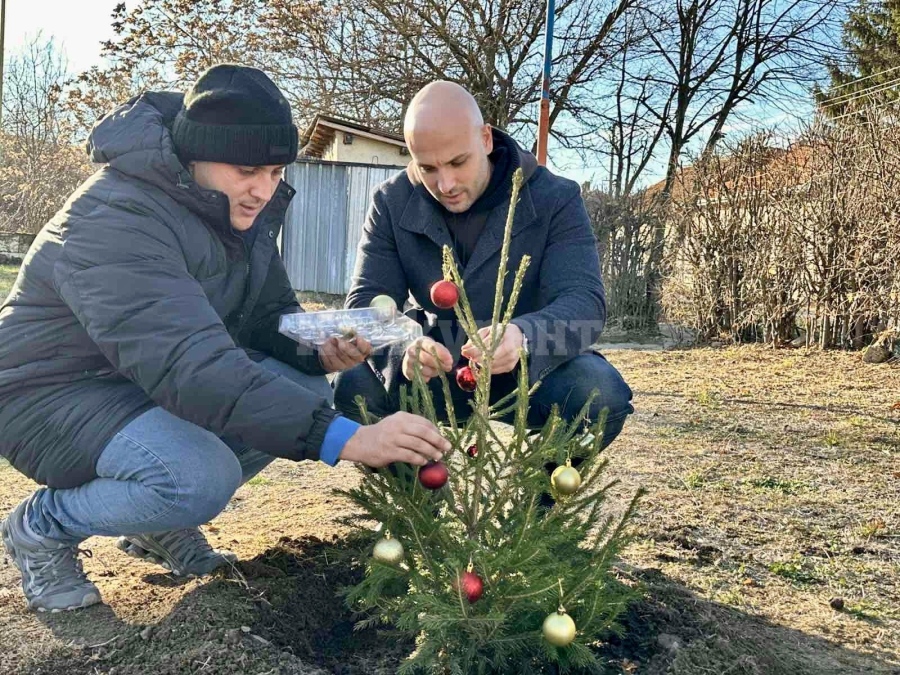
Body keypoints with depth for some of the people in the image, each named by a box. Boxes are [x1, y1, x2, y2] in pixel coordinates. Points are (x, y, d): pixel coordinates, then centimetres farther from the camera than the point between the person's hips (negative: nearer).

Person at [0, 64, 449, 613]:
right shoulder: (117, 219, -30)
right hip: (51, 393, -8)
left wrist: (321, 350, -21)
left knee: (306, 391, -10)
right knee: (201, 477, -33)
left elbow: (270, 316, 4)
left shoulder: (241, 210, -4)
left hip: (153, 379, 8)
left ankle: (160, 520, 8)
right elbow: (190, 368, -42)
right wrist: (344, 438, -48)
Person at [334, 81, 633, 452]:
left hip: (530, 369, -1)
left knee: (601, 393, -31)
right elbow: (367, 302, -12)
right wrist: (401, 351, -37)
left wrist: (523, 336, -48)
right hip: (432, 370, 1)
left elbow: (584, 301, -23)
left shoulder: (555, 199, -13)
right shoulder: (392, 203, -6)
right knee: (350, 385, -27)